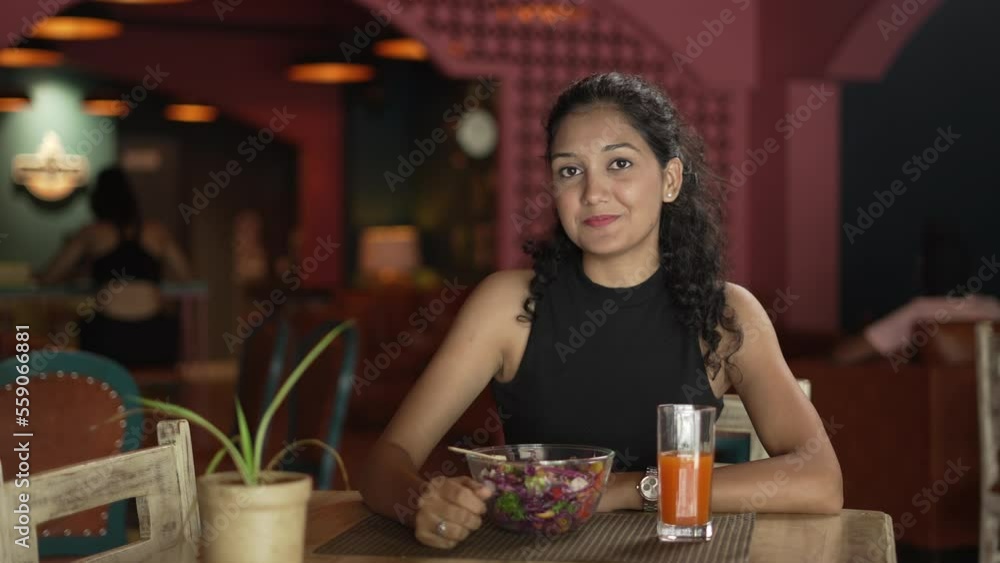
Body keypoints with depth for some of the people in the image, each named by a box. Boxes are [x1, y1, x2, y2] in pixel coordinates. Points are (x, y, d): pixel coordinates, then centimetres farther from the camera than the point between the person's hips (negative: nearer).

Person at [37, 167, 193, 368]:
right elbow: (184, 275, 18)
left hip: (108, 338, -1)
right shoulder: (156, 232, 11)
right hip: (153, 338, 1)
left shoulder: (90, 234, 8)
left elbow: (48, 278, 14)